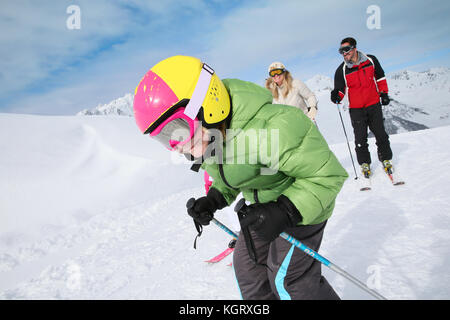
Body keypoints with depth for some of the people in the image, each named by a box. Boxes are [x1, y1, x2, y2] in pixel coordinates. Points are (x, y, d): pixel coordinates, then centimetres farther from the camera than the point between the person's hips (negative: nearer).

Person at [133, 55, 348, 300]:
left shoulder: (270, 129, -39)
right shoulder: (207, 139, -11)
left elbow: (327, 174, -28)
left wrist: (285, 211, -37)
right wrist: (214, 200, -8)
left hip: (302, 203, -8)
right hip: (263, 205, 8)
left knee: (287, 279, -5)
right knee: (247, 264, 13)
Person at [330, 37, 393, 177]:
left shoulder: (371, 60, -2)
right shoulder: (341, 70, -5)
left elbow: (380, 77, 12)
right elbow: (341, 89, 0)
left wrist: (383, 93, 8)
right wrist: (337, 96, -22)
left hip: (374, 105, 1)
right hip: (356, 109, -1)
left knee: (380, 134, 6)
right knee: (360, 138, -1)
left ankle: (386, 160, 23)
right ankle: (365, 163, 15)